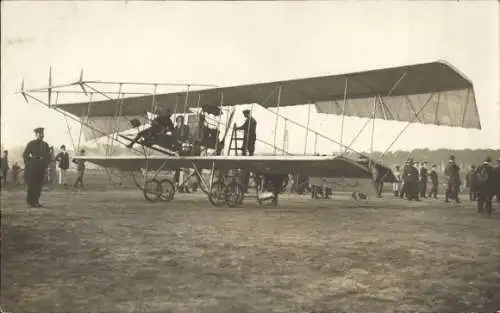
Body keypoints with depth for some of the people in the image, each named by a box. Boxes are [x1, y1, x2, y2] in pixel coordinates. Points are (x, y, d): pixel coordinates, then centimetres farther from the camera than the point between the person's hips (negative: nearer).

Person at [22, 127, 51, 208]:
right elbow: (25, 155, -4)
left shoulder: (45, 145, 10)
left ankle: (36, 201, 12)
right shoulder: (31, 144, -4)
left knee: (39, 185, 5)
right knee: (31, 185, -4)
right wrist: (28, 165, -5)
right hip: (32, 167, -5)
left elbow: (48, 156, 18)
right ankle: (30, 202, 3)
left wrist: (46, 164, 8)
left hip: (41, 168, 5)